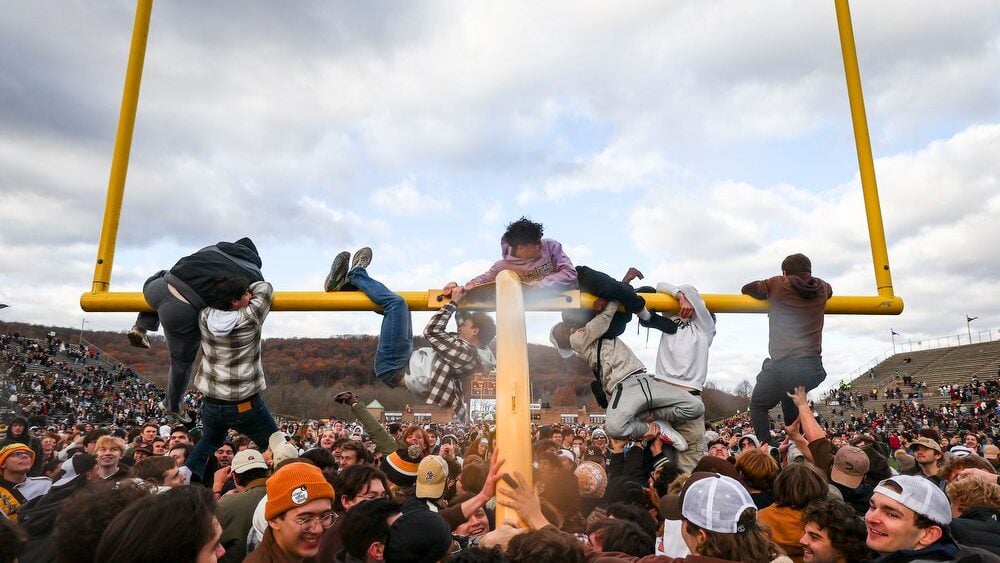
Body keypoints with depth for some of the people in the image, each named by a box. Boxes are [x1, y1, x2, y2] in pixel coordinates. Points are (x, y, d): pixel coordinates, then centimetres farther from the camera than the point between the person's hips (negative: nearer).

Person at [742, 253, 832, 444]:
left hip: (783, 367, -5)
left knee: (758, 406, 16)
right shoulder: (821, 288, 13)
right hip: (814, 368, 5)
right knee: (788, 394, 35)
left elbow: (746, 289, 16)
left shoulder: (777, 285, 1)